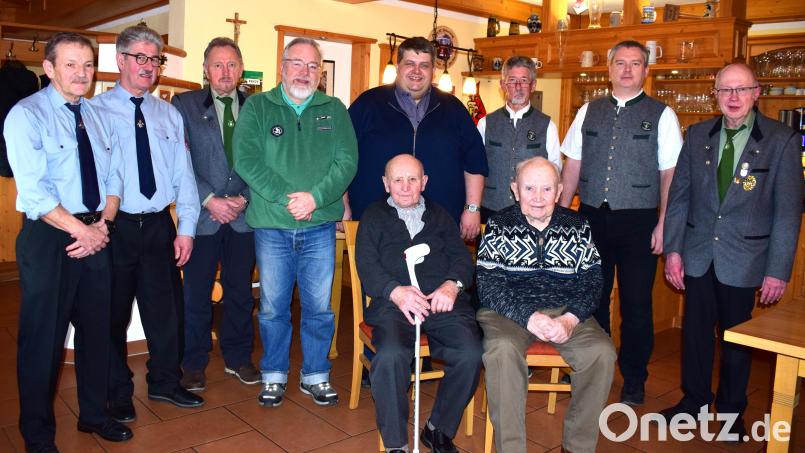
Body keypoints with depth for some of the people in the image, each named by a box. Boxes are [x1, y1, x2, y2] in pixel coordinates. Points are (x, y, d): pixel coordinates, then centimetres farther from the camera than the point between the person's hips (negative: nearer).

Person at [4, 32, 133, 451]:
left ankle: (94, 414, 34)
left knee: (96, 329, 15)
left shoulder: (99, 118, 11)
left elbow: (113, 178, 9)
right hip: (49, 237, -6)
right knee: (43, 336, 5)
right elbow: (33, 191, -17)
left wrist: (103, 224, -7)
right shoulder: (26, 115, -9)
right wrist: (81, 230, -16)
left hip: (96, 235, 6)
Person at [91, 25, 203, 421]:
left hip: (159, 225, 4)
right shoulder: (96, 110, -4)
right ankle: (117, 392, 28)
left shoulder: (169, 114, 9)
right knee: (114, 312, 10)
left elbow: (183, 173, 6)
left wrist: (186, 227, 1)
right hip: (115, 225, -4)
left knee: (165, 308, 13)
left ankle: (164, 382, 33)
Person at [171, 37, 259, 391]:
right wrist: (209, 200, -13)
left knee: (240, 292, 12)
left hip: (244, 215, 2)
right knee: (196, 294, 6)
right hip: (202, 215, -2)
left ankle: (238, 358, 28)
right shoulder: (184, 105, 2)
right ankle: (194, 364, 22)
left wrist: (244, 198, -8)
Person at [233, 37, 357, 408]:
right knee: (273, 306, 8)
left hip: (320, 226, 1)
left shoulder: (335, 110, 10)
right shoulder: (257, 107, 6)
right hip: (271, 225, -1)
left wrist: (315, 197, -16)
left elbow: (347, 160, -1)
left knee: (319, 307, 7)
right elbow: (246, 160, -6)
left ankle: (315, 375, 25)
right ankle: (273, 376, 26)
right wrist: (286, 197, -16)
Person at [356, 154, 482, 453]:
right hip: (393, 302, -2)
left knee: (471, 354, -24)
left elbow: (461, 256, 14)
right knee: (390, 355, -32)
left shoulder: (440, 216, 26)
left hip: (443, 301, 2)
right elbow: (367, 265, 4)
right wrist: (396, 291, -16)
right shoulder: (374, 217, 18)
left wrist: (452, 284, -10)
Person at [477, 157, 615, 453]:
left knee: (602, 353, -24)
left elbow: (592, 281, 4)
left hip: (567, 313, 3)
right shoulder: (499, 226, 3)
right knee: (502, 350, -33)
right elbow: (488, 285, -6)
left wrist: (570, 319, -15)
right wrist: (529, 317, -20)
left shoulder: (577, 226, 10)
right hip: (510, 311, -2)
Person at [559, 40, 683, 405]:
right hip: (592, 217, 3)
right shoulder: (588, 112, 9)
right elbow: (572, 165, 9)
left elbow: (670, 173, -2)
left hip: (639, 221, -2)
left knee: (636, 303, 6)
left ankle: (634, 379, 24)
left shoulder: (661, 115, 0)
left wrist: (663, 224, -9)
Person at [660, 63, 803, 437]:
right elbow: (679, 196, 5)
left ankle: (731, 411, 31)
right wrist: (673, 249, 0)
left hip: (744, 260, -2)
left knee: (736, 338, 11)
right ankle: (694, 400, 32)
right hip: (699, 255, 3)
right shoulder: (697, 135, 3)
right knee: (696, 330, 13)